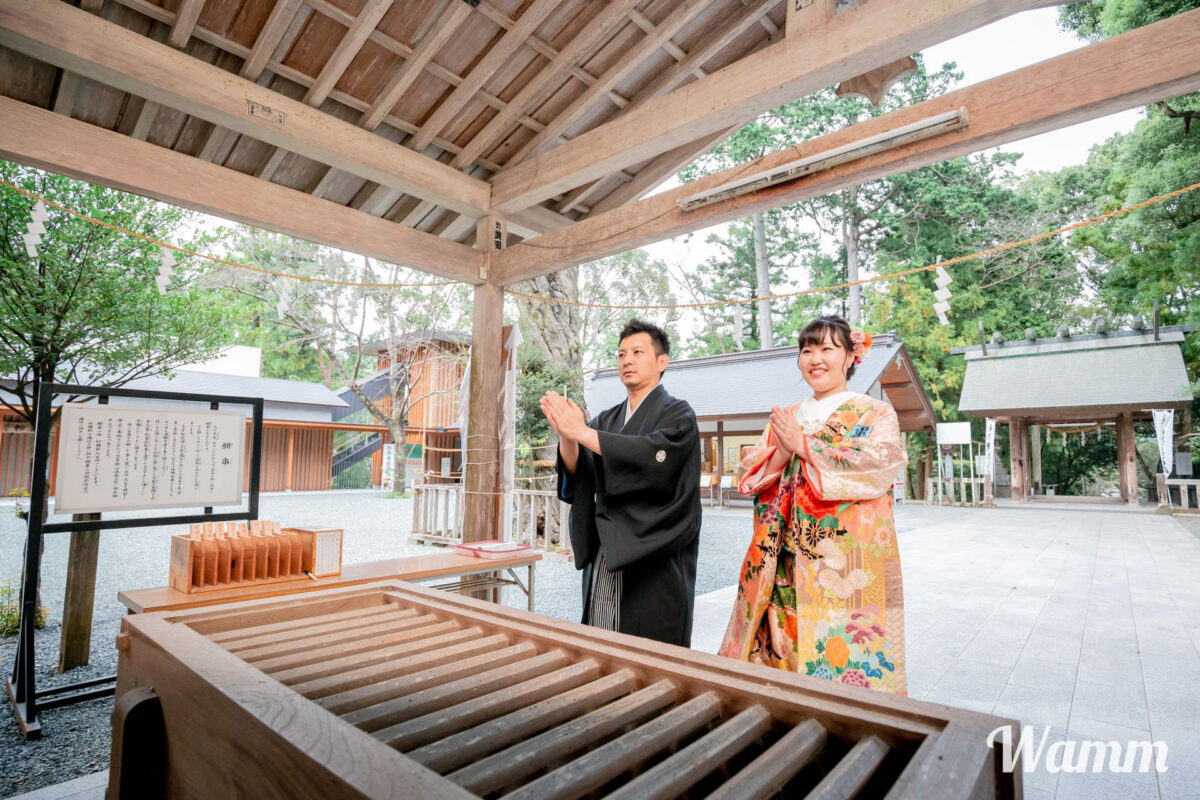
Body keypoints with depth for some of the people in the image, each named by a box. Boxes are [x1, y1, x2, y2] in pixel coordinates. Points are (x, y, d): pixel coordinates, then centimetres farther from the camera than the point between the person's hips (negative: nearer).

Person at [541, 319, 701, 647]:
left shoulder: (677, 414, -3)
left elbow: (654, 455, -23)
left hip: (653, 561, -5)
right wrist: (566, 436, -20)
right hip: (604, 557, 5)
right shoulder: (606, 420, 13)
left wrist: (582, 432, -24)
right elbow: (579, 475, 1)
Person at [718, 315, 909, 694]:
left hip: (847, 560, -3)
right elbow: (747, 473, 9)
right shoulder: (785, 418, 16)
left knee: (841, 652, -3)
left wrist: (804, 445, -12)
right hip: (784, 560, 4)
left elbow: (882, 461, -14)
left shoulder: (876, 413, 5)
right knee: (783, 639, 4)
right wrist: (782, 452, -11)